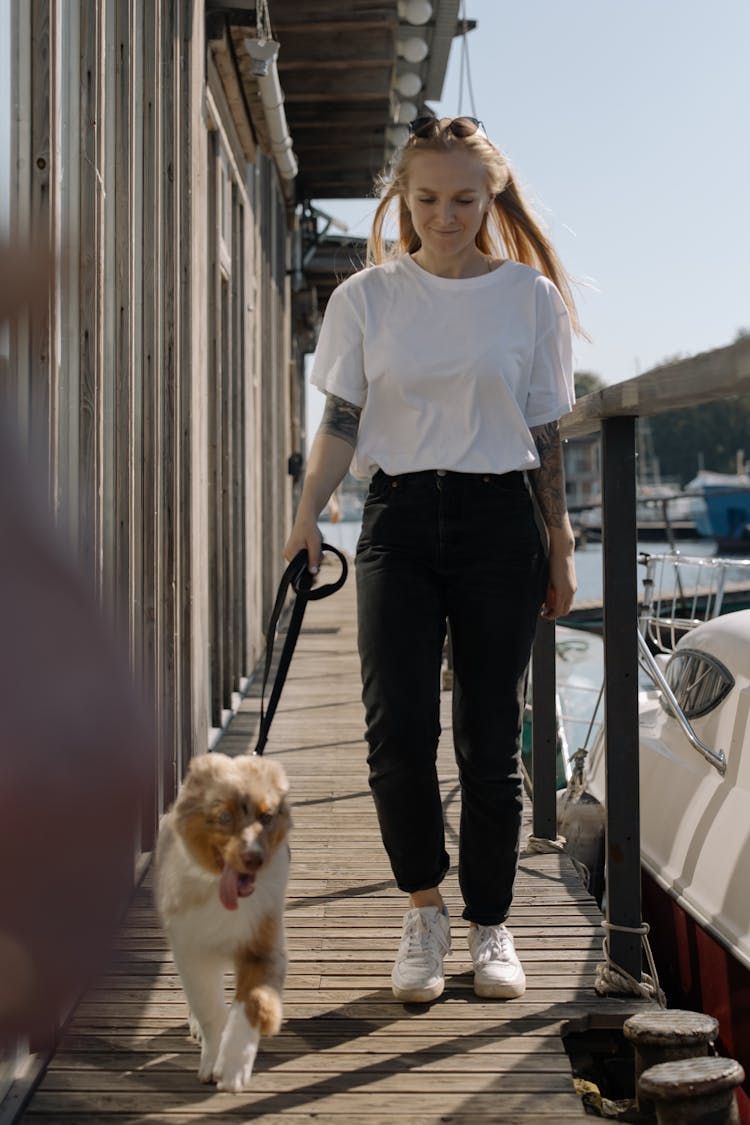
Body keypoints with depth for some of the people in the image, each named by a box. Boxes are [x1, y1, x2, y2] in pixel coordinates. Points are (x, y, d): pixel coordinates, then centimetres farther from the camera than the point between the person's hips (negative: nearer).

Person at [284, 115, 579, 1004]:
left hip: (501, 521, 0)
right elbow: (342, 422, 5)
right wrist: (307, 518, -8)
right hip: (400, 520, 0)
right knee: (397, 728, -11)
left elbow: (545, 437, 8)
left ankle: (489, 922, 18)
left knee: (491, 737, 2)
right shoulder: (365, 297, 6)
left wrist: (561, 550, 8)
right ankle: (424, 906, 11)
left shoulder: (530, 296, 6)